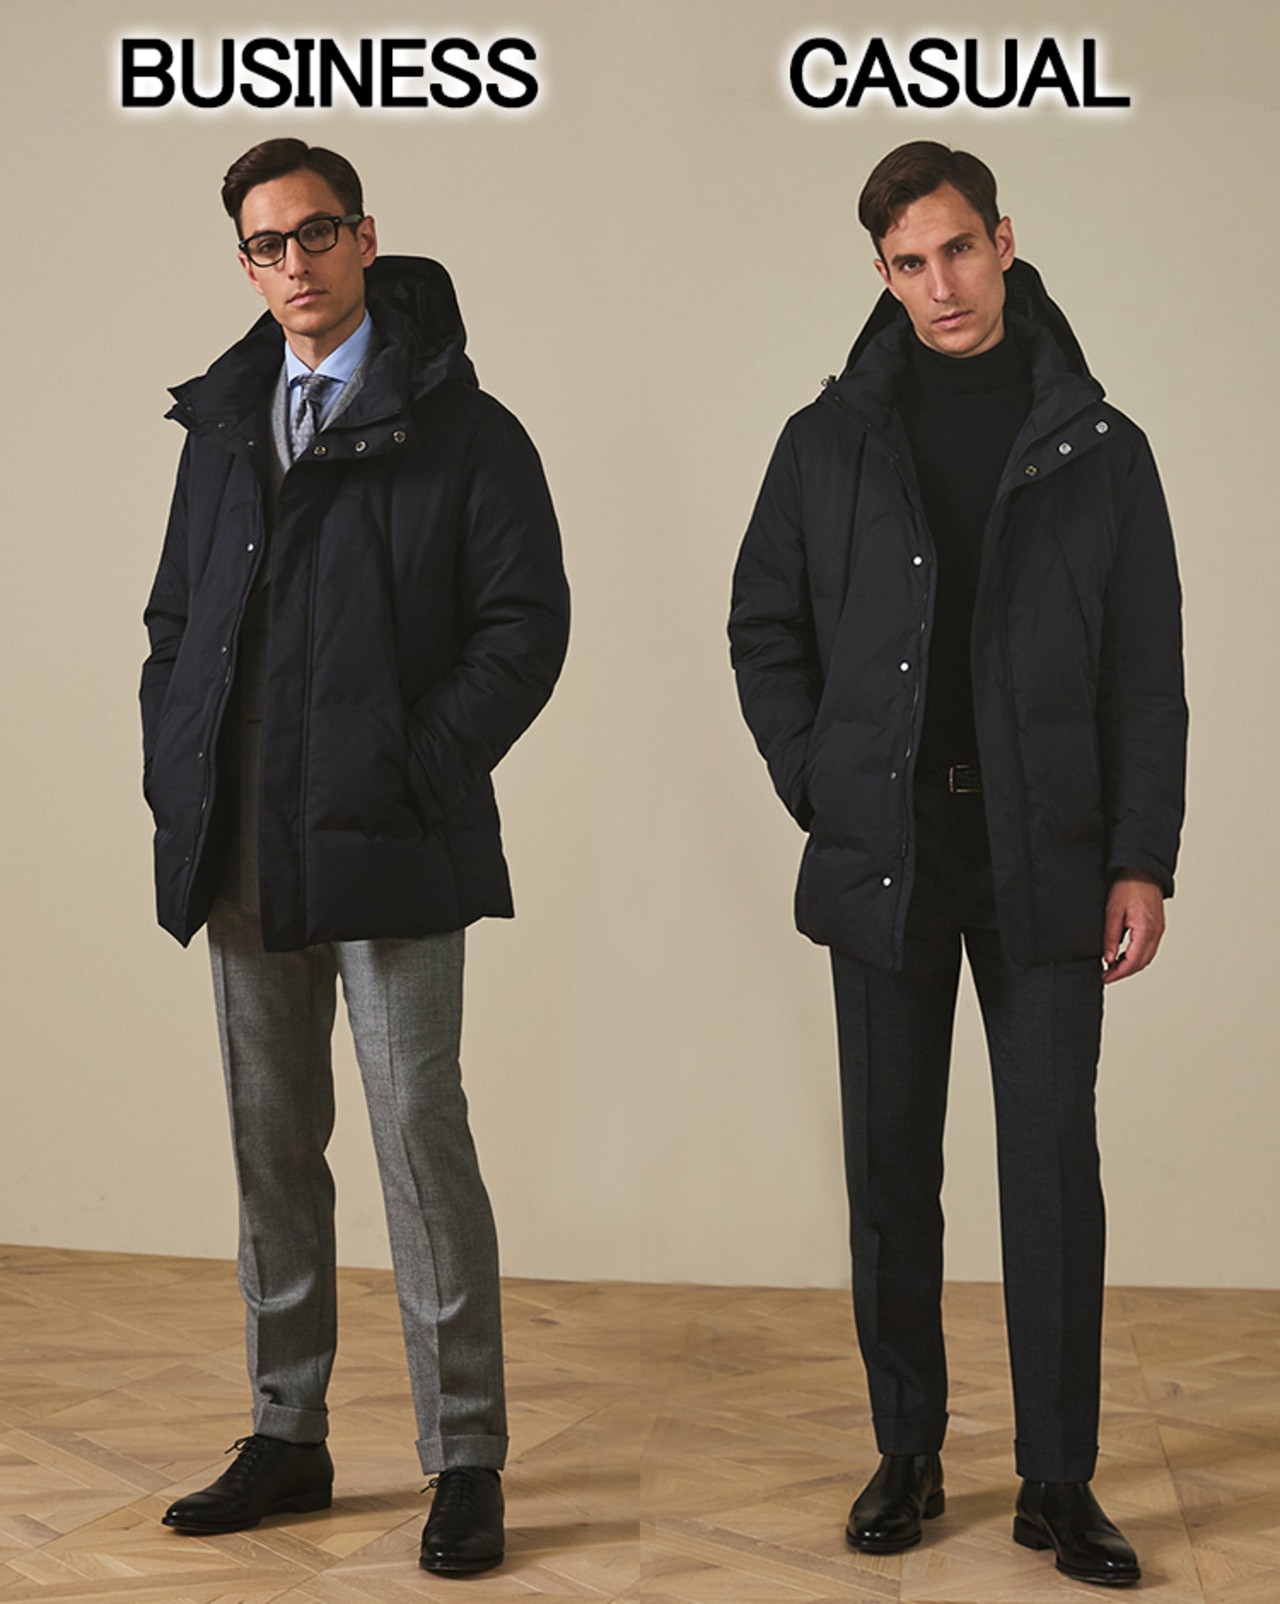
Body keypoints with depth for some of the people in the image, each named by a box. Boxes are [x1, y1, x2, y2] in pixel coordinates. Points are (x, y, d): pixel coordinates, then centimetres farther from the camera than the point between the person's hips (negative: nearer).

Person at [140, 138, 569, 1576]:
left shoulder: (462, 430, -1)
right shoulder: (223, 426, 16)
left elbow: (525, 622, -6)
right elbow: (174, 616, 20)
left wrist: (415, 769, -13)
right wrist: (175, 776, 7)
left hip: (387, 852, -6)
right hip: (243, 854, 6)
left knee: (420, 1134, -5)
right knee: (271, 1145, 12)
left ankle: (465, 1458, 6)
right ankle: (286, 1437, 23)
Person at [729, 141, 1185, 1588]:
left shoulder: (1096, 447, 4)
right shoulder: (831, 442, 6)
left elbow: (1148, 677, 3)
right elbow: (764, 628, 12)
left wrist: (1142, 858, -3)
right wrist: (817, 787, 1)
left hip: (1045, 860, -1)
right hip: (883, 858, 1)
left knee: (1055, 1170, 1)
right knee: (891, 1169, 7)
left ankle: (1060, 1482, 12)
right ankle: (907, 1456, 21)